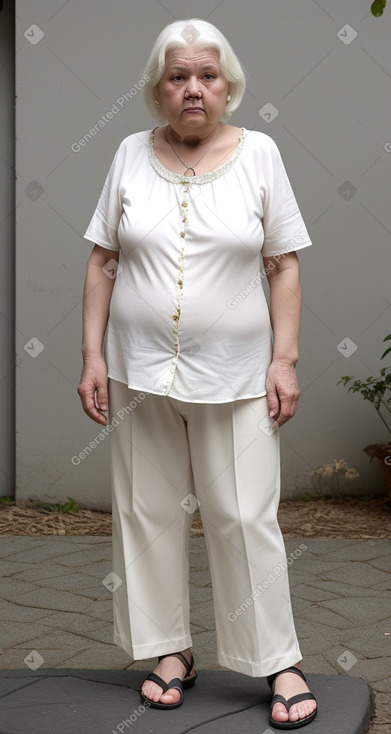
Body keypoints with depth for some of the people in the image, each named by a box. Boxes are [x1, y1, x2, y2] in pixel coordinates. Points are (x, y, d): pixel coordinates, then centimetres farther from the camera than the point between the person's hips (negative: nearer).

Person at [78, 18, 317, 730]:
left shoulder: (259, 153, 0)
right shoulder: (132, 156, 5)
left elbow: (285, 268, 1)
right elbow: (102, 263, 7)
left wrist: (284, 361, -5)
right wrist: (93, 356, 0)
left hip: (233, 376, -2)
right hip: (141, 374, 3)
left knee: (244, 517, -2)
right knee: (148, 512, 8)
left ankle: (280, 662, 9)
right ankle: (170, 650, 22)